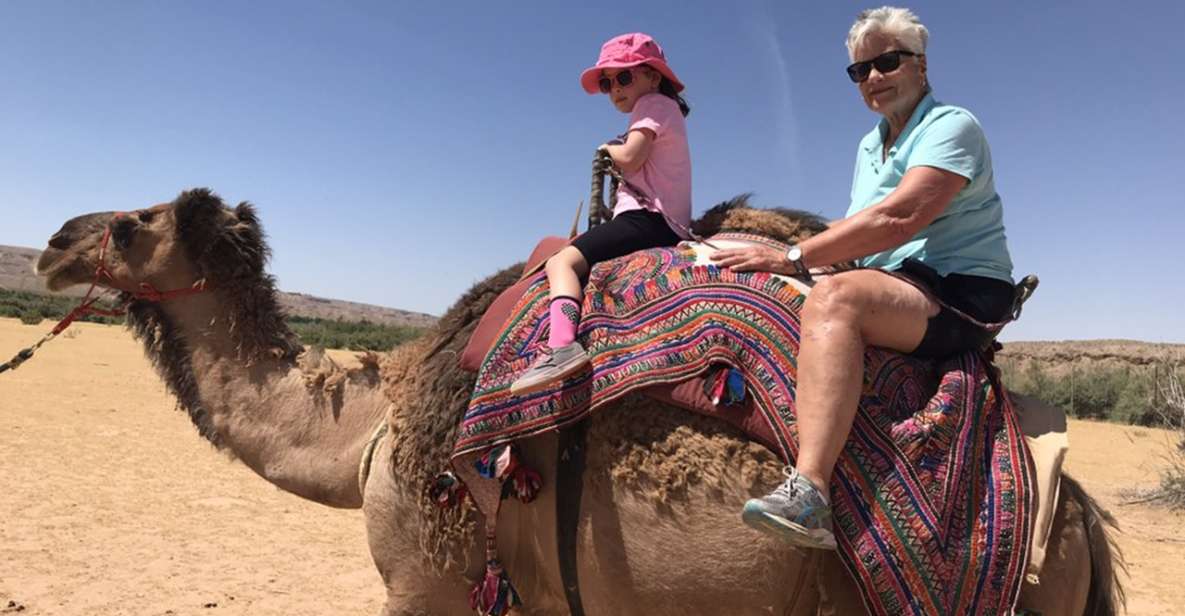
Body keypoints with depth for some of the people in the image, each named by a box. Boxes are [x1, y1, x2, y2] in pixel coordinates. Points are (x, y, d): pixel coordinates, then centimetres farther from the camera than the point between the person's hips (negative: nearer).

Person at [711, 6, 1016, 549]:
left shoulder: (950, 125, -6)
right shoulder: (869, 145, 20)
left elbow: (900, 217, -23)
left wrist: (793, 258, -22)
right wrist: (798, 257, 1)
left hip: (960, 296, -9)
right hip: (893, 292, 9)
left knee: (835, 296, -36)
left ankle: (808, 491, -50)